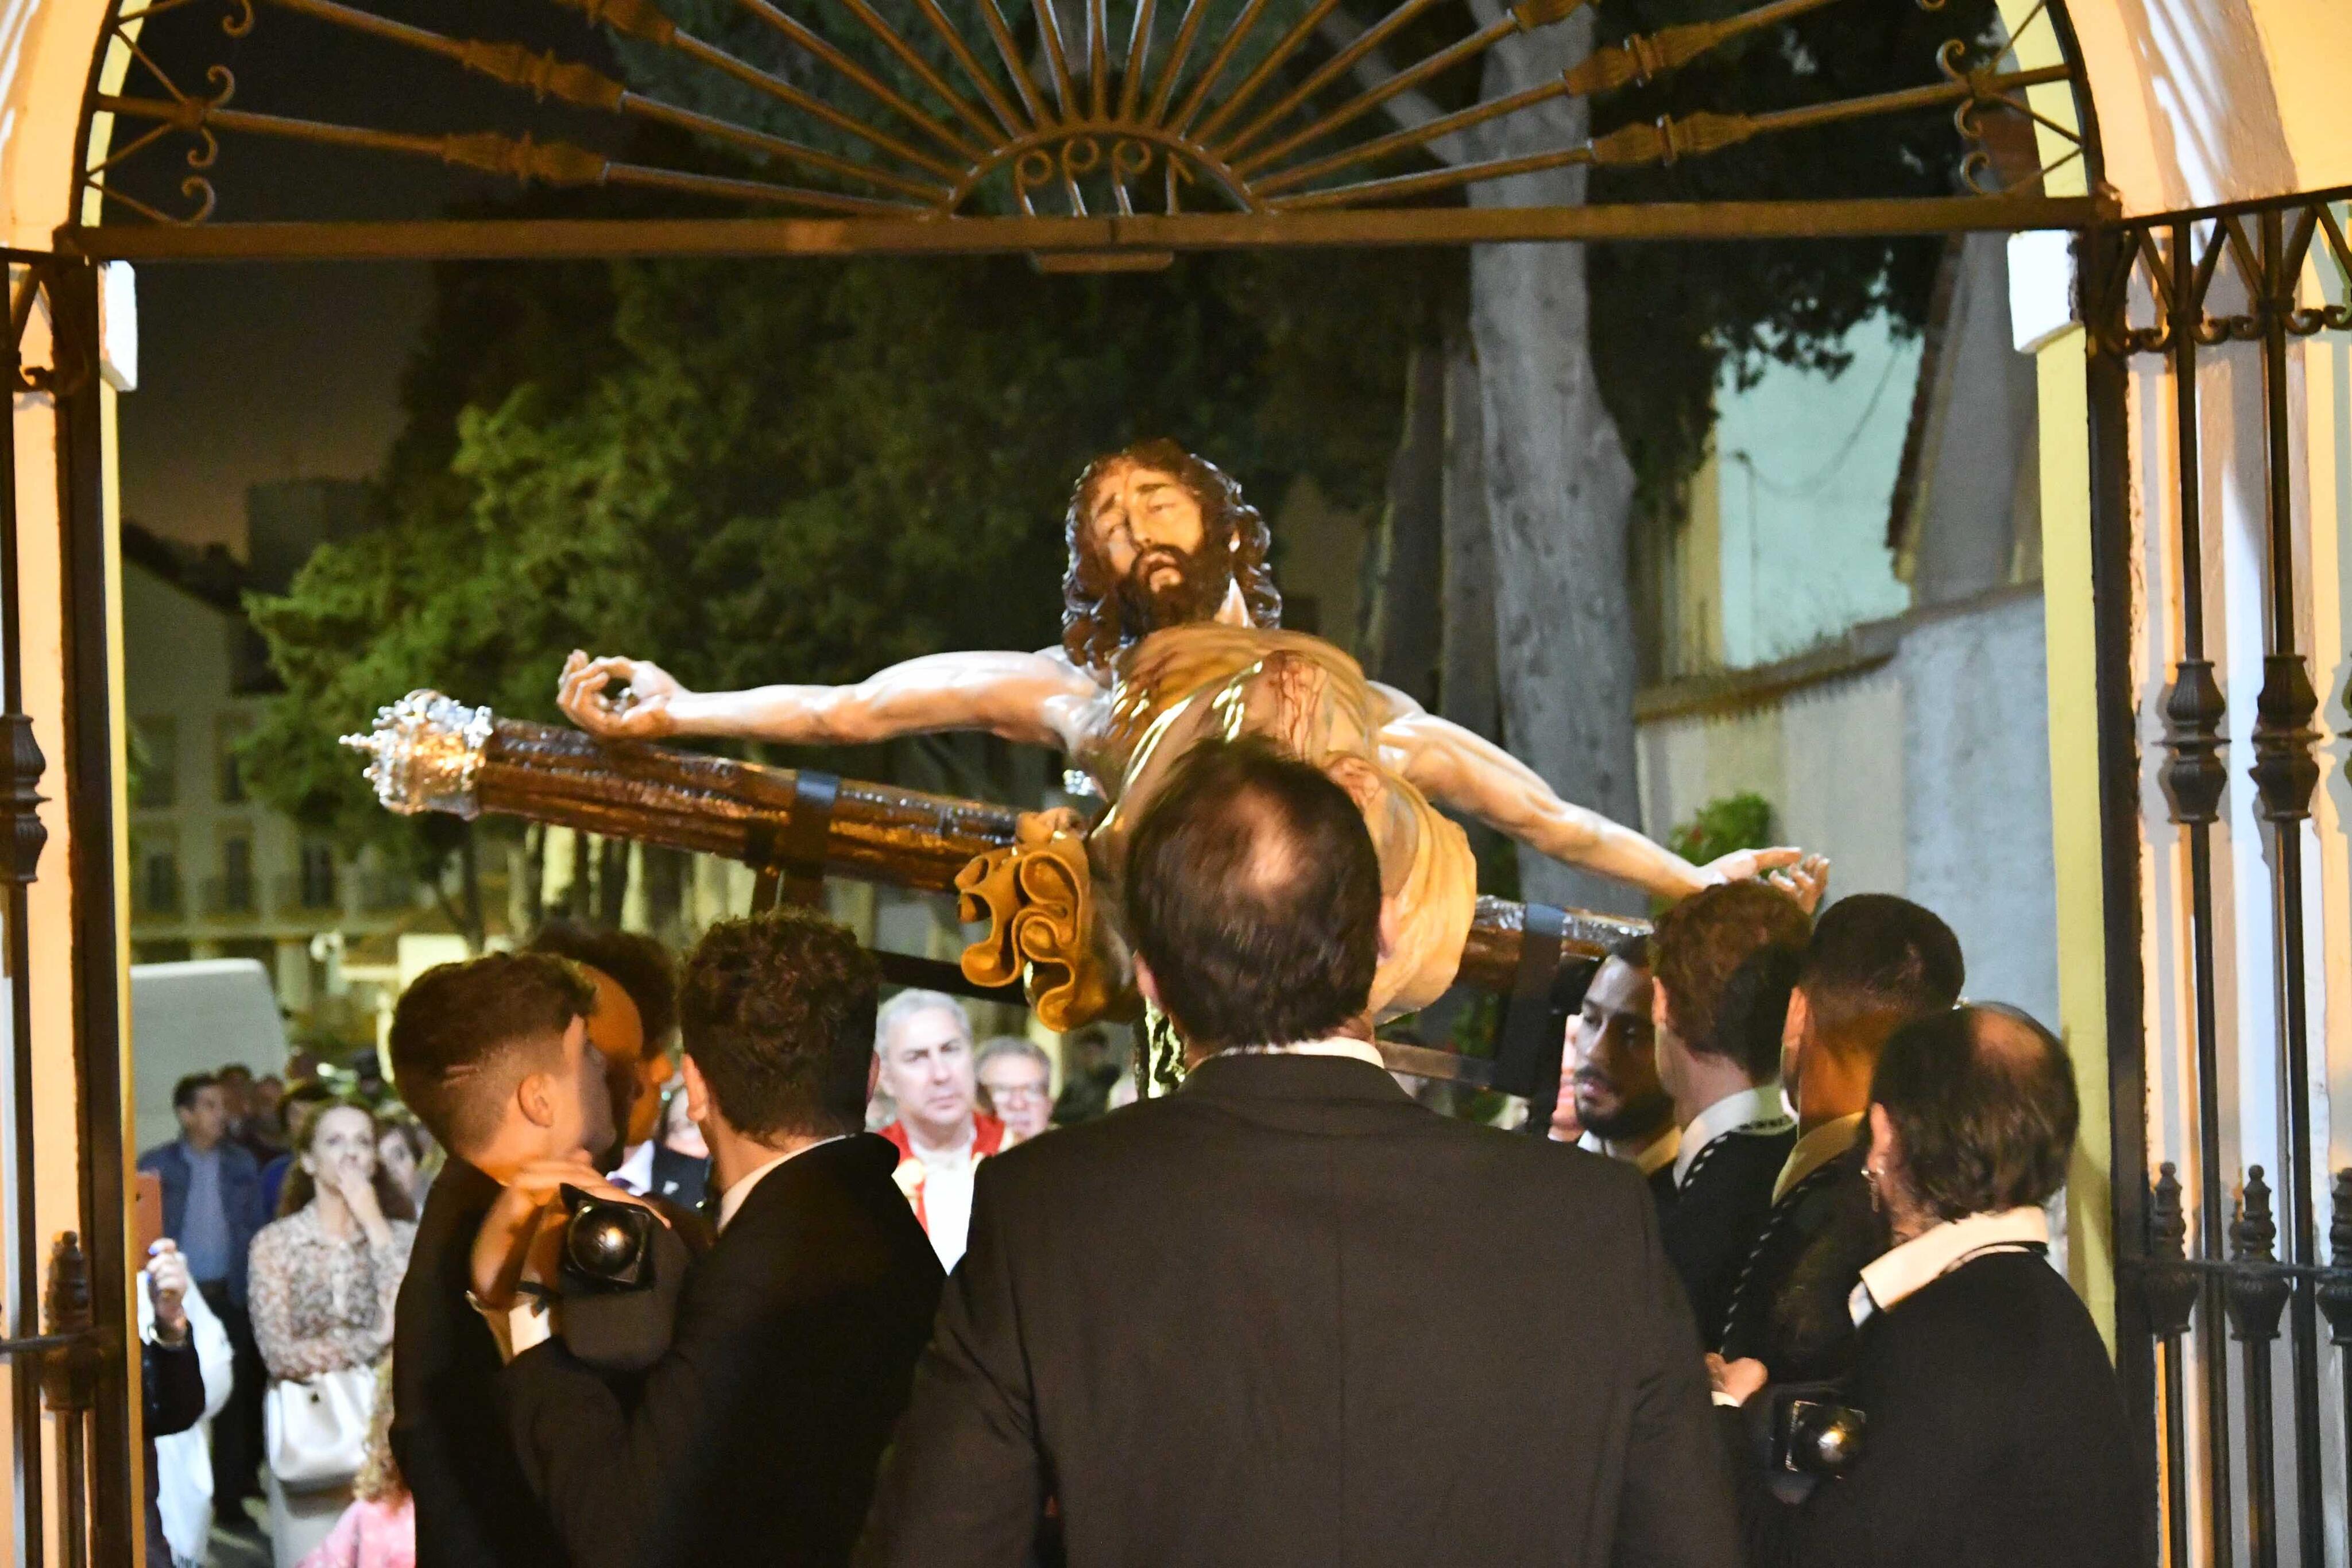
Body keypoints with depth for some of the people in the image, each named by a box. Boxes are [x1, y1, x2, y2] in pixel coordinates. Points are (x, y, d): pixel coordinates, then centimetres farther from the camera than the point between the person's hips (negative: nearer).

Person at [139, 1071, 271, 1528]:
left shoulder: (242, 1165, 6)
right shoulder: (156, 1165, -1)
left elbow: (257, 1229, 7)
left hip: (229, 1296, 2)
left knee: (234, 1398, 3)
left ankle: (230, 1498, 10)